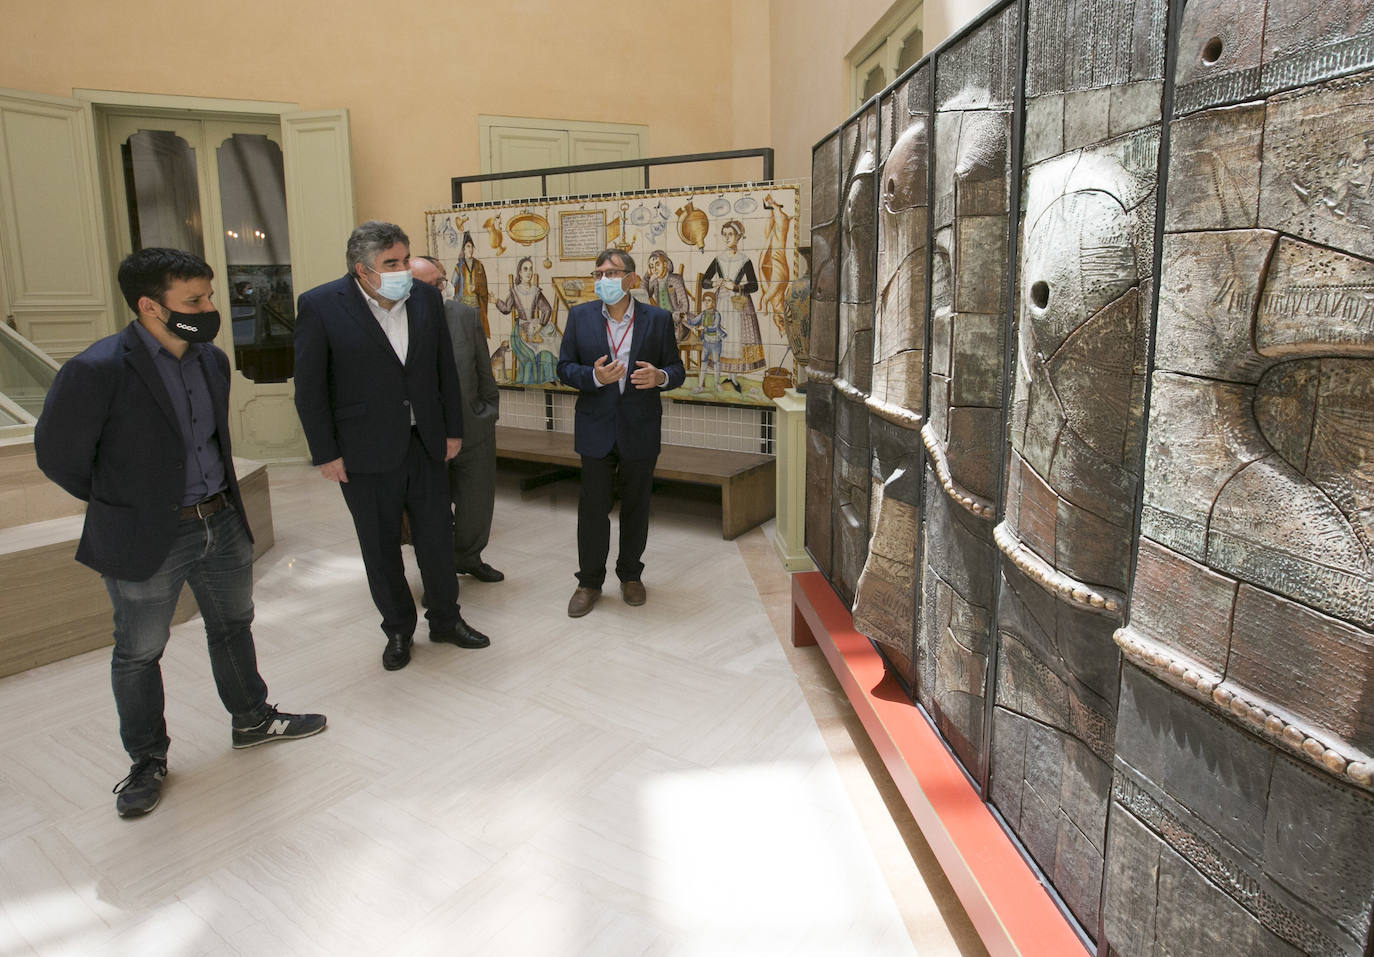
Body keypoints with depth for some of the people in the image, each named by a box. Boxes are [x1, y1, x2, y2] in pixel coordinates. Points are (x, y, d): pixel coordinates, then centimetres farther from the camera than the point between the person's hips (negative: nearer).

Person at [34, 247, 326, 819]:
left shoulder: (212, 359, 2)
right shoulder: (97, 371, -20)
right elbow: (58, 456, -9)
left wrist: (219, 498, 14)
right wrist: (124, 506, 1)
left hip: (222, 523, 6)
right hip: (147, 540, -6)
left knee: (233, 628, 20)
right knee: (139, 653, 11)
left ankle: (251, 720, 40)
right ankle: (147, 761, 30)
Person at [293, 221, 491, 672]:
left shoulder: (426, 298, 1)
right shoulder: (320, 305, -10)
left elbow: (445, 369, 9)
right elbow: (309, 389, -8)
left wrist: (453, 429, 8)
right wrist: (326, 453, -8)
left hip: (425, 444, 3)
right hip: (366, 453, -3)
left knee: (437, 539, 12)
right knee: (381, 549, 11)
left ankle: (446, 620, 31)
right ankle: (398, 631, 29)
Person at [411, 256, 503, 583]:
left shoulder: (465, 315, -1)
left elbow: (484, 371, 8)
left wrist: (489, 414, 8)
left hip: (473, 430, 3)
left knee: (477, 505, 16)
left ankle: (468, 558, 41)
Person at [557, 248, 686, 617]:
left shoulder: (658, 319, -1)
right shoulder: (579, 316, 2)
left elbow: (677, 370, 2)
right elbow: (565, 367, 2)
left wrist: (660, 376, -21)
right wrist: (593, 377, -19)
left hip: (640, 430, 0)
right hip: (597, 427, 0)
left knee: (636, 506, 12)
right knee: (592, 507, 4)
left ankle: (630, 575, 31)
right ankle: (589, 582, 19)